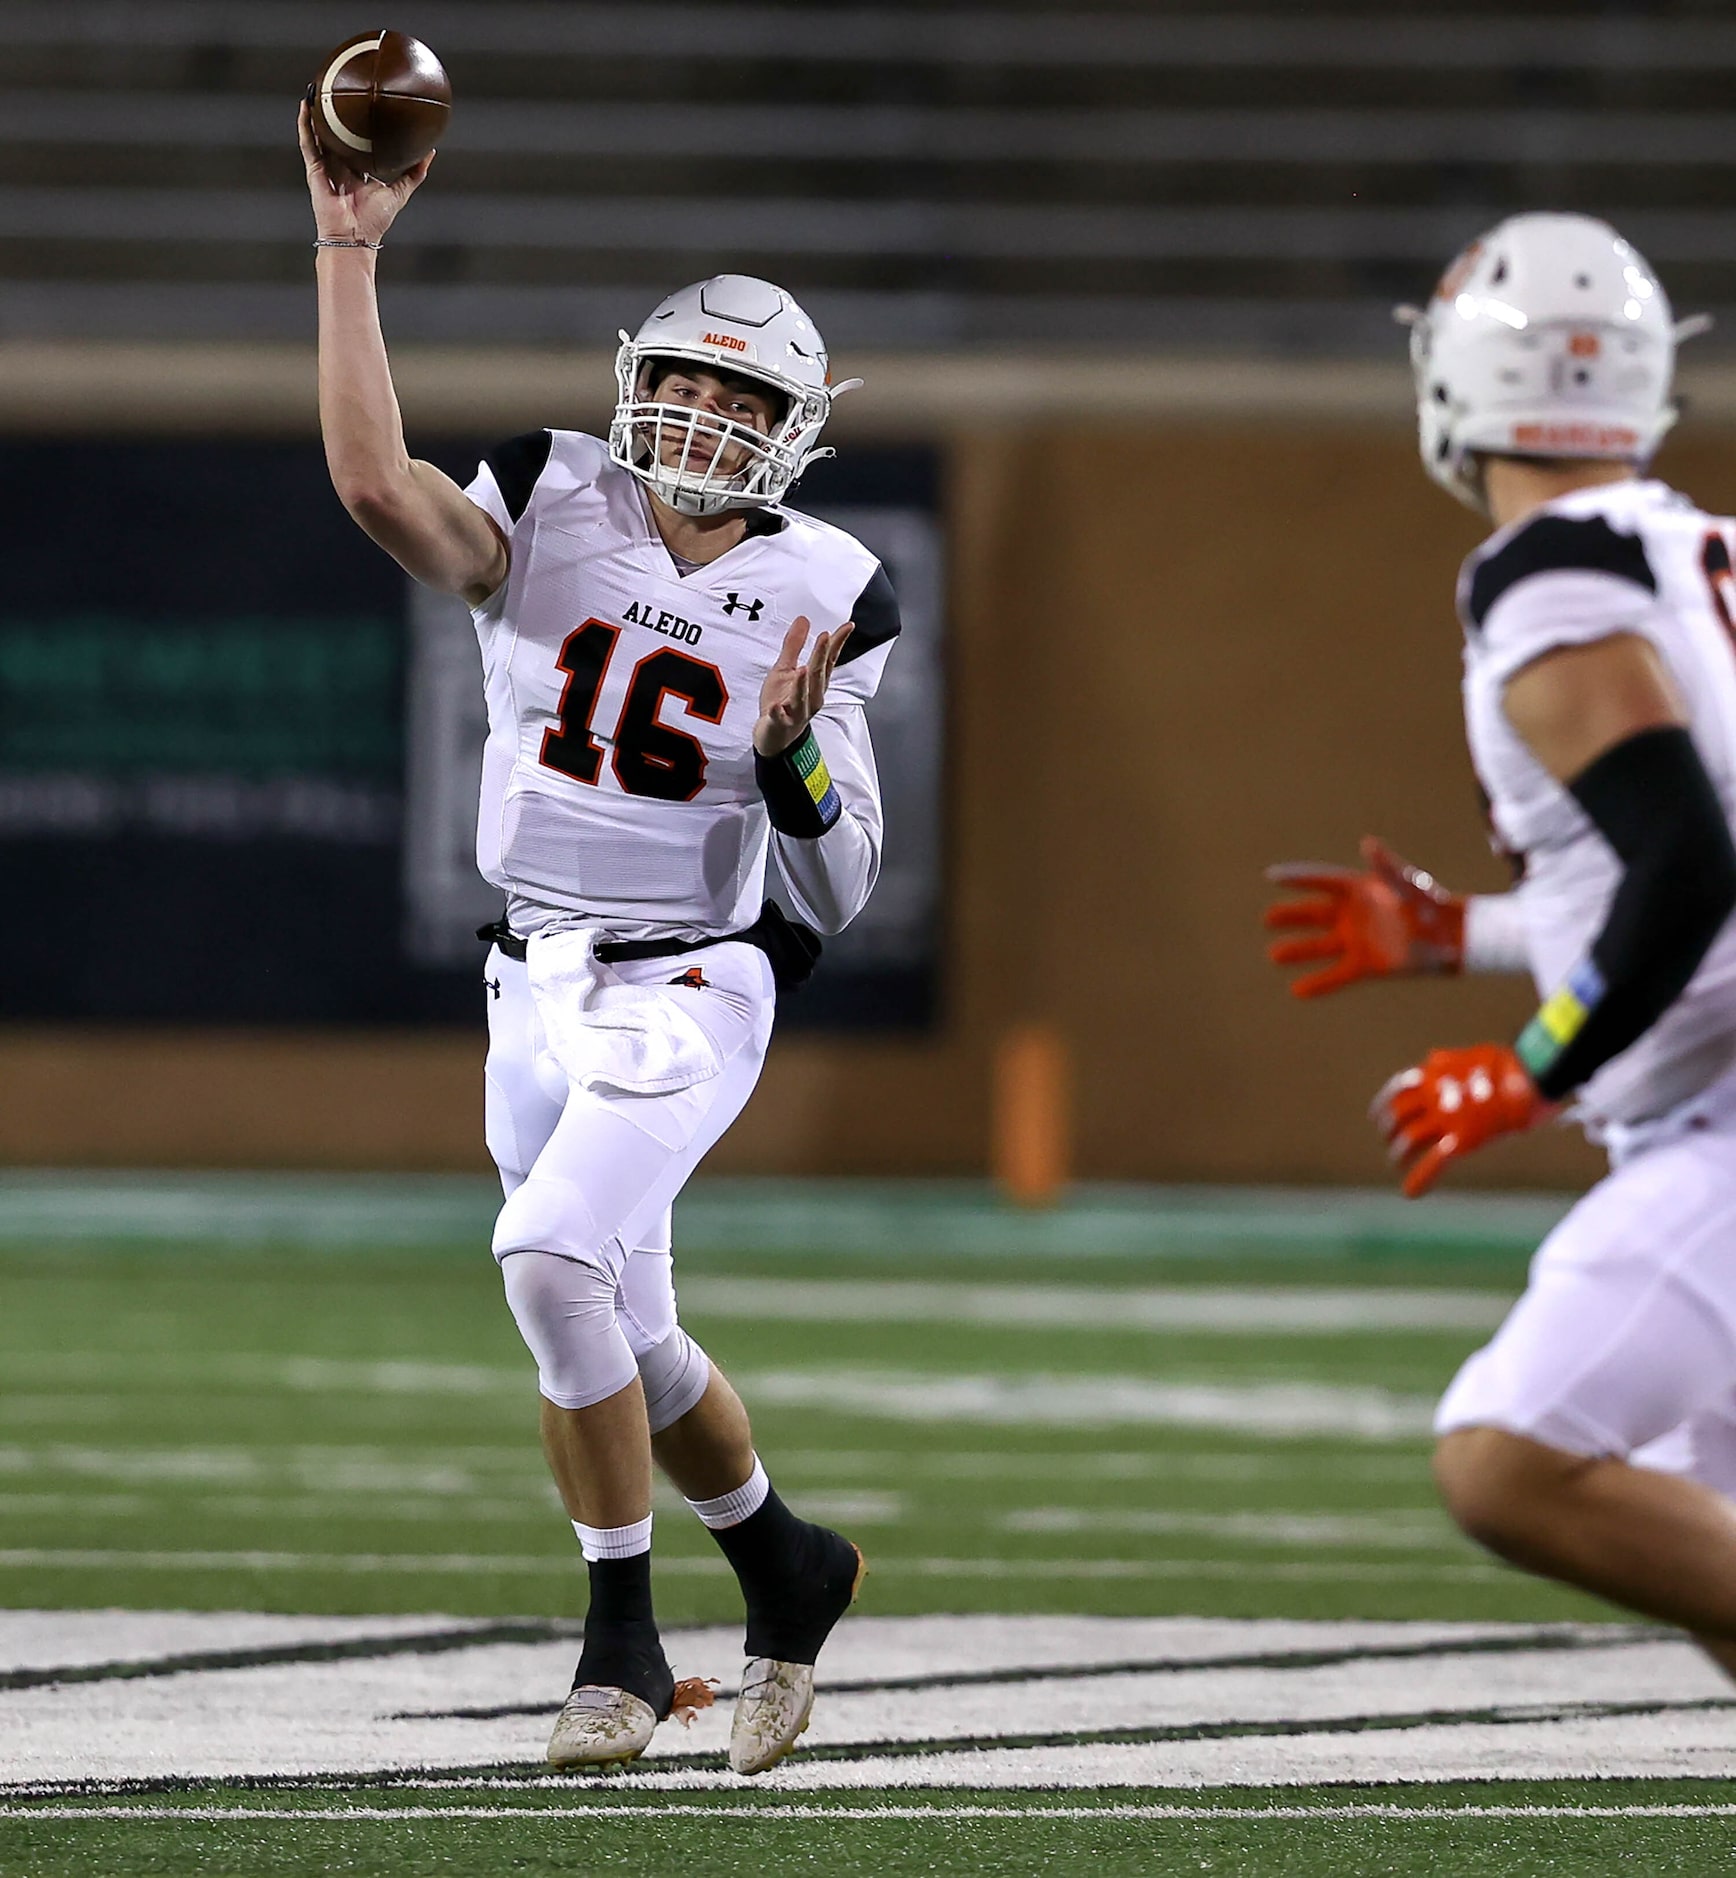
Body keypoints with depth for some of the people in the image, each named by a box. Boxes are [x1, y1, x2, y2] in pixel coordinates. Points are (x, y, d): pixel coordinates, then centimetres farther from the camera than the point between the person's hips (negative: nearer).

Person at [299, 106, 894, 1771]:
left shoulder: (818, 599, -6)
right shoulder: (552, 512, -3)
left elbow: (837, 894, -5)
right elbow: (377, 485, -25)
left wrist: (791, 749, -23)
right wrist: (347, 257, -27)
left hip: (690, 988, -4)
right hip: (540, 985, 4)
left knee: (554, 1252, -24)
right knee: (624, 1336, 13)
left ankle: (623, 1635, -9)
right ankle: (786, 1569, 38)